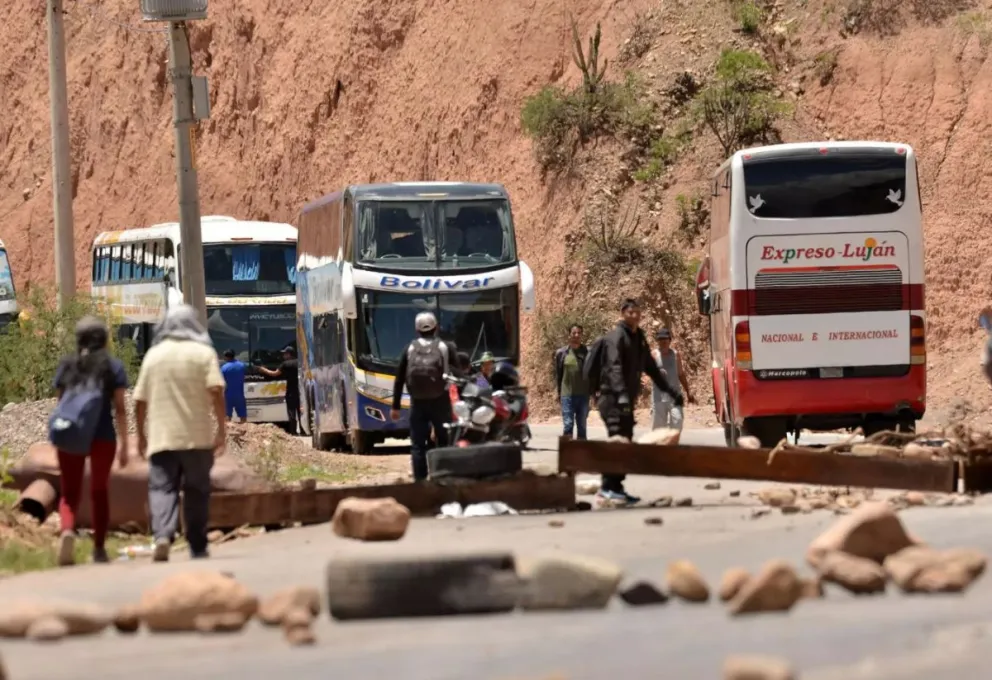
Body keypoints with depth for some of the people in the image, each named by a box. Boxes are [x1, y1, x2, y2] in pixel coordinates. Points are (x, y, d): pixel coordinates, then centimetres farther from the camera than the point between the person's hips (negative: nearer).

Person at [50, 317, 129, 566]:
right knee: (99, 491, 15)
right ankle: (99, 548, 16)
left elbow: (60, 404, 9)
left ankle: (67, 530, -24)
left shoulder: (66, 367, 8)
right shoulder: (113, 367, 1)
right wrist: (123, 443, 0)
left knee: (69, 493, 5)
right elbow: (119, 409, -2)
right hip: (102, 436, -1)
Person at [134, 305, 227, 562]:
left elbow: (140, 400, 9)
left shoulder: (153, 354, 9)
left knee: (162, 488, -3)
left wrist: (141, 436, 18)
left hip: (161, 437, 1)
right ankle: (197, 547, 13)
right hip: (197, 437, -1)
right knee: (196, 490, 10)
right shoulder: (203, 353, 1)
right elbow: (215, 391, -10)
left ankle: (162, 536, -26)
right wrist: (221, 429, -8)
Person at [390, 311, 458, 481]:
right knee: (444, 442, 5)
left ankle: (420, 481, -1)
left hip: (417, 402, 1)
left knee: (418, 445, 4)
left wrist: (395, 406, 11)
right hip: (440, 401, -1)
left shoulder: (410, 349, 6)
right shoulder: (445, 347, 3)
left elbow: (399, 380, 6)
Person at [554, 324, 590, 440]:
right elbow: (558, 374, 7)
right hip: (567, 395, -1)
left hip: (583, 395, 1)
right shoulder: (562, 353, 1)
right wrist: (559, 392, 5)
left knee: (582, 425, 10)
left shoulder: (588, 352, 0)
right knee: (568, 424, -7)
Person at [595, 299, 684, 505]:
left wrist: (671, 391, 25)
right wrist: (621, 394, -37)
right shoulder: (616, 337, -9)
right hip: (613, 398, -9)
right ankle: (608, 487, -19)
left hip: (627, 400, 9)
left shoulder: (639, 339, 19)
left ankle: (616, 486, 10)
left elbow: (651, 369, 28)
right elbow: (614, 367, -23)